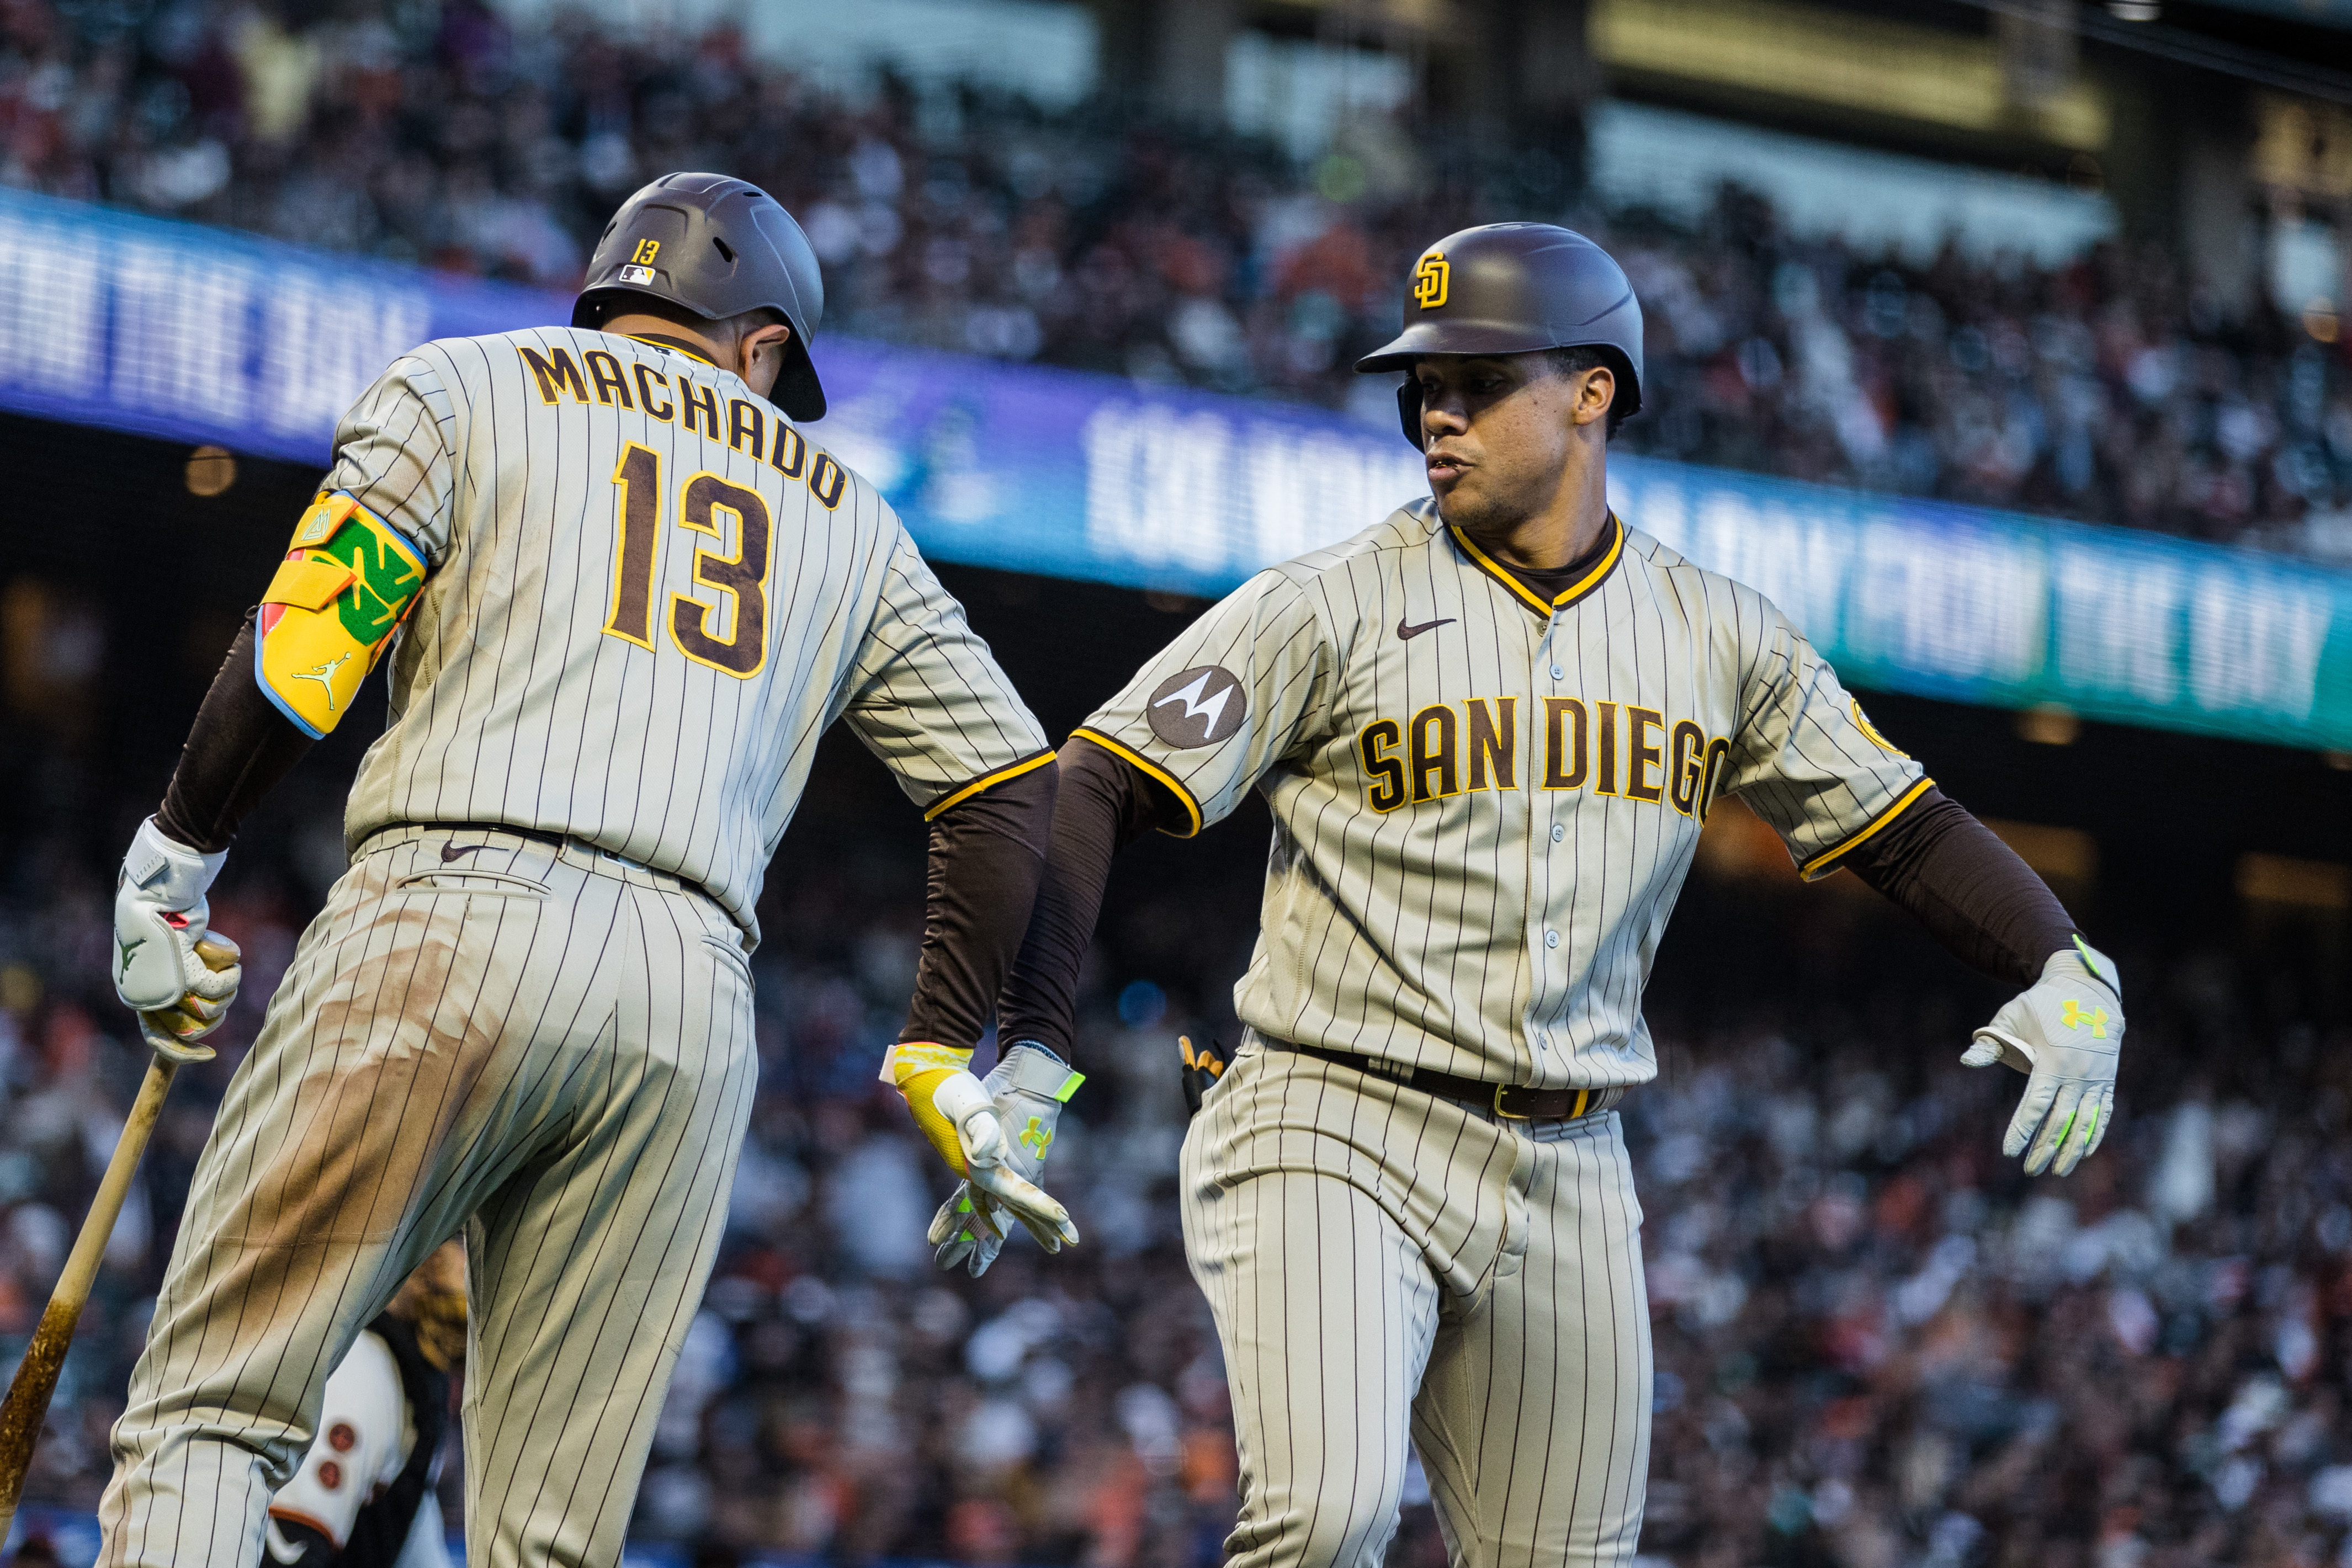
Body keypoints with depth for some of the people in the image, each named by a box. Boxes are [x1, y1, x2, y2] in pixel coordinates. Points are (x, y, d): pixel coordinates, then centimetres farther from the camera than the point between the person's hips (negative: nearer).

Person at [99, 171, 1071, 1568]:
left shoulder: (464, 387, 17)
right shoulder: (846, 517, 27)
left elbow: (313, 632, 1)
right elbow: (1013, 782, 20)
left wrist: (174, 863, 9)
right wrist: (950, 1062, 22)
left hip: (447, 928, -3)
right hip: (694, 1005, 3)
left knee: (213, 1413, -2)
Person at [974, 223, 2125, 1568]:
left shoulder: (1720, 640, 8)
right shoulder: (1331, 609, -4)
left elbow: (1901, 827, 13)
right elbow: (1095, 791, -8)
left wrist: (2070, 973, -4)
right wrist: (1028, 1045, -21)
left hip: (1568, 1179, 4)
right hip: (1335, 1140, -4)